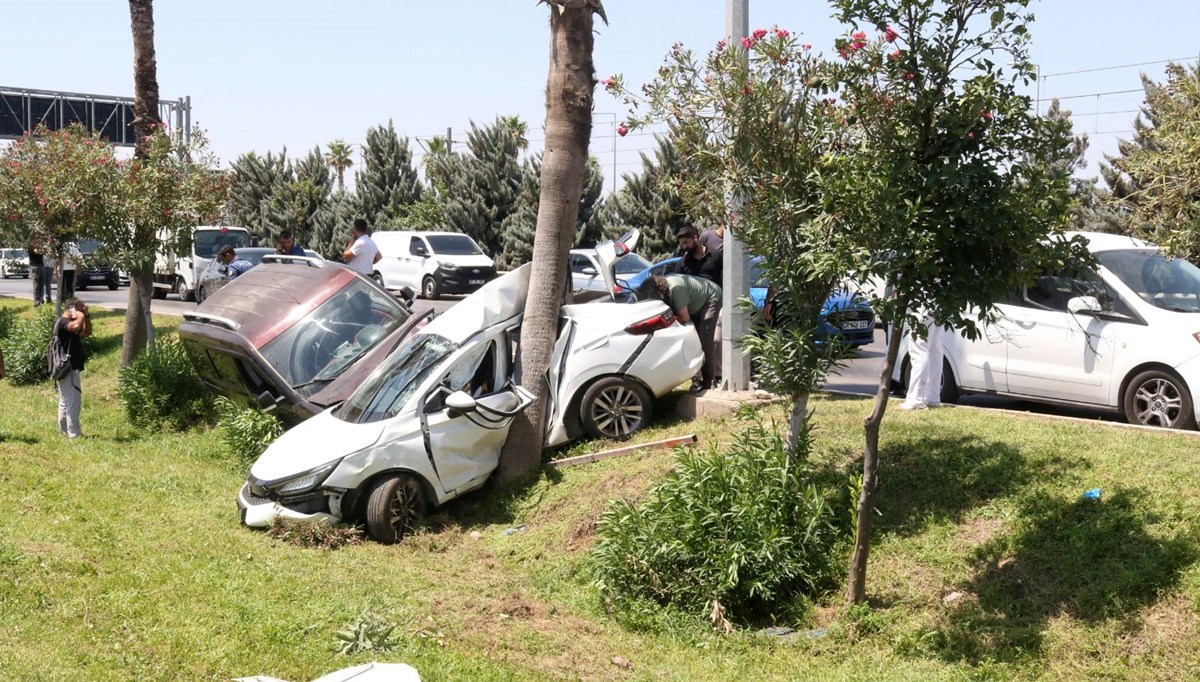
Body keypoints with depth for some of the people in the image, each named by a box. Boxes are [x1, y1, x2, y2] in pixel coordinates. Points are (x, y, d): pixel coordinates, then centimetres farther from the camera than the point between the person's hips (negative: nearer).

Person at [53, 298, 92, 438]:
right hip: (69, 369, -11)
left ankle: (64, 432, 24)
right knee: (73, 403, -9)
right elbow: (77, 325, -36)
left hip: (66, 369, 11)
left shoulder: (68, 324, 17)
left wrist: (86, 315, 9)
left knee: (65, 403, 16)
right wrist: (80, 315, -17)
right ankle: (74, 435, -8)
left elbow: (87, 332, 20)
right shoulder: (62, 322, -14)